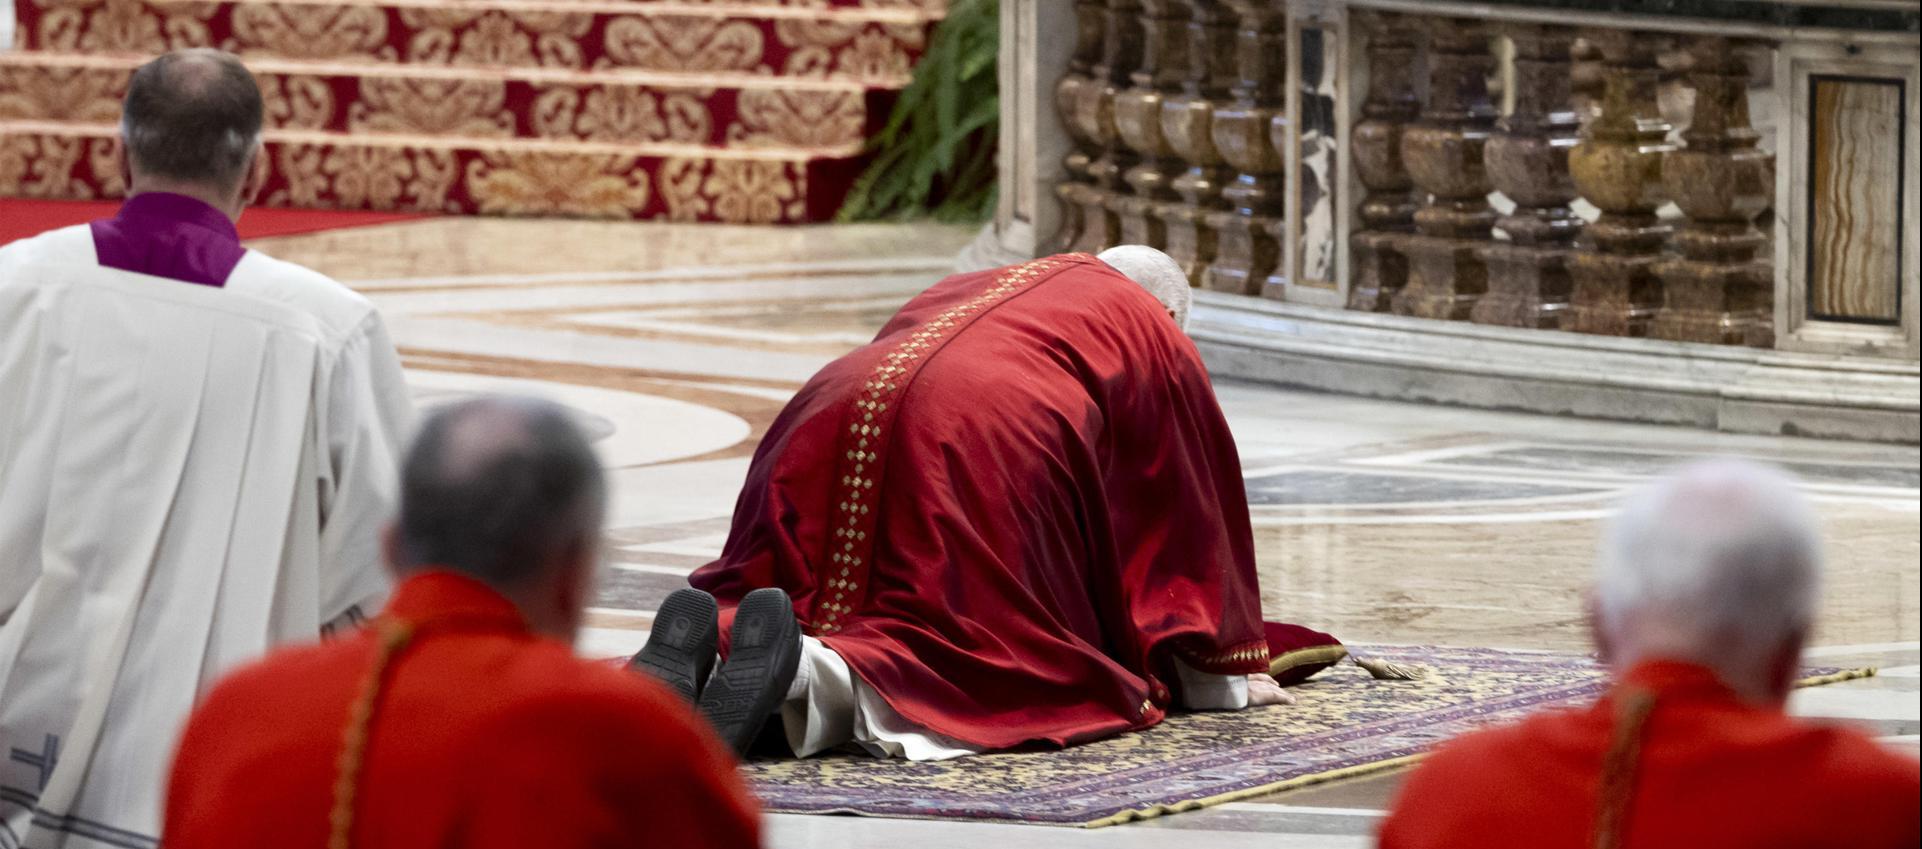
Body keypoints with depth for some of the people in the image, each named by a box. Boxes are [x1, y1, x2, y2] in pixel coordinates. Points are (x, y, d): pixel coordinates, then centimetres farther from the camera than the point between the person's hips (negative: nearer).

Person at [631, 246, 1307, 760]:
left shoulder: (956, 294, 41)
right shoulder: (1155, 335, 27)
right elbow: (1192, 503, 30)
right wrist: (1224, 673, 39)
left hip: (822, 430, 6)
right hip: (985, 454, -5)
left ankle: (696, 648, -17)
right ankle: (818, 672, -32)